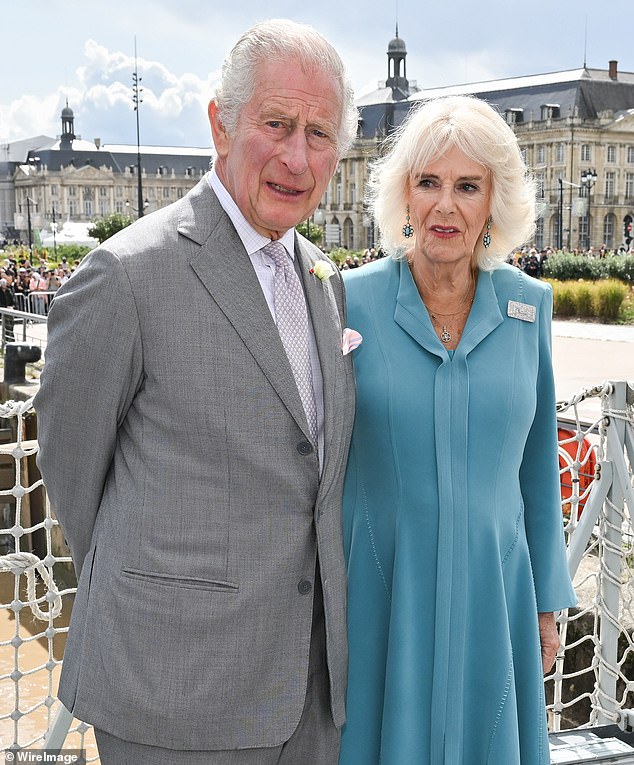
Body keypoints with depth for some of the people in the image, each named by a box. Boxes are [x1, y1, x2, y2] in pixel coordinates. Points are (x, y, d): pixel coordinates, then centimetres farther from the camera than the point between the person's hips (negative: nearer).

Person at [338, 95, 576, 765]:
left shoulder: (528, 306, -1)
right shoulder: (351, 301, -8)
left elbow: (536, 464, 7)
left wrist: (547, 600, 10)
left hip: (491, 589, 2)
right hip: (378, 596, -2)